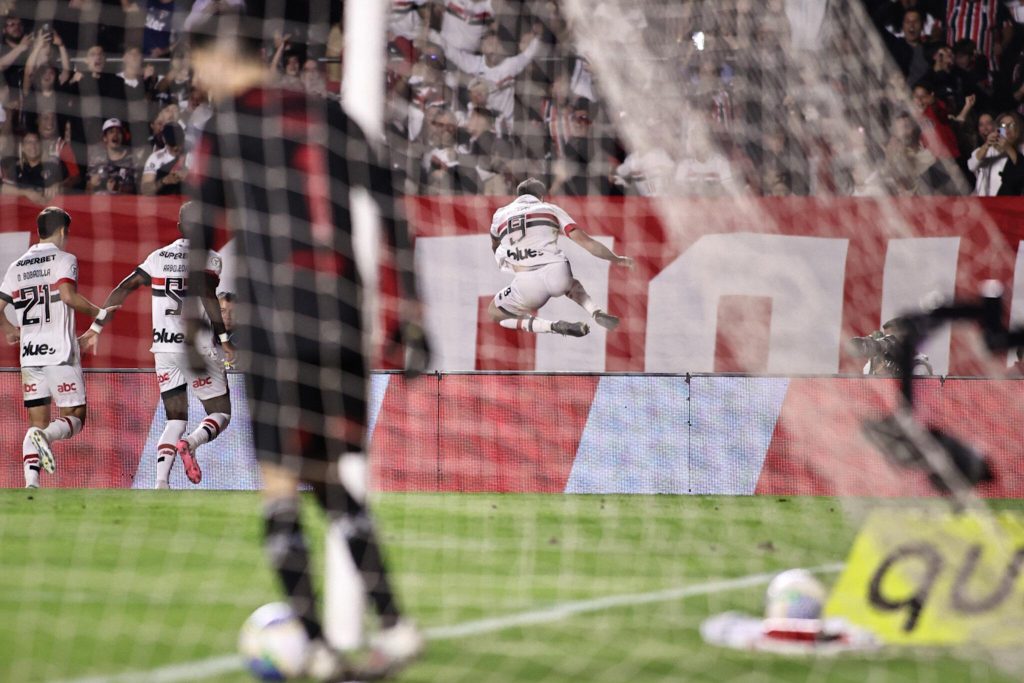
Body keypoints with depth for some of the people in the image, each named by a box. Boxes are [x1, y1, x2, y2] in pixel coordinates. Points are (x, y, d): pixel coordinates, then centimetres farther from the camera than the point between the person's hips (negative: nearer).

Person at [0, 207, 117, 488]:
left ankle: (31, 482, -10)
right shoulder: (64, 259, -2)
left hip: (30, 356, 5)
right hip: (61, 353, -5)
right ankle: (46, 436, -29)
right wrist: (100, 314, -6)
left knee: (37, 421, 7)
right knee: (74, 417, 4)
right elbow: (68, 295, -19)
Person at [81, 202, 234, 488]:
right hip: (199, 348, -4)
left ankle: (161, 482, -10)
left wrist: (95, 328, 13)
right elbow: (207, 294, -21)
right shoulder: (209, 259, -4)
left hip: (164, 349, 5)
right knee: (221, 414, 8)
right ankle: (191, 443, -24)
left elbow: (122, 290, 8)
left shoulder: (159, 257, 11)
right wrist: (224, 338, -20)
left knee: (176, 419, 11)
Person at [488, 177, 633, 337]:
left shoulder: (500, 214, 22)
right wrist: (617, 260, 25)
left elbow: (494, 247, 42)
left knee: (494, 312, 22)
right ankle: (597, 312, 12)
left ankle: (552, 326, -2)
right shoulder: (550, 209, 19)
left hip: (527, 285, -3)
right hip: (557, 274, 3)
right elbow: (585, 241, 13)